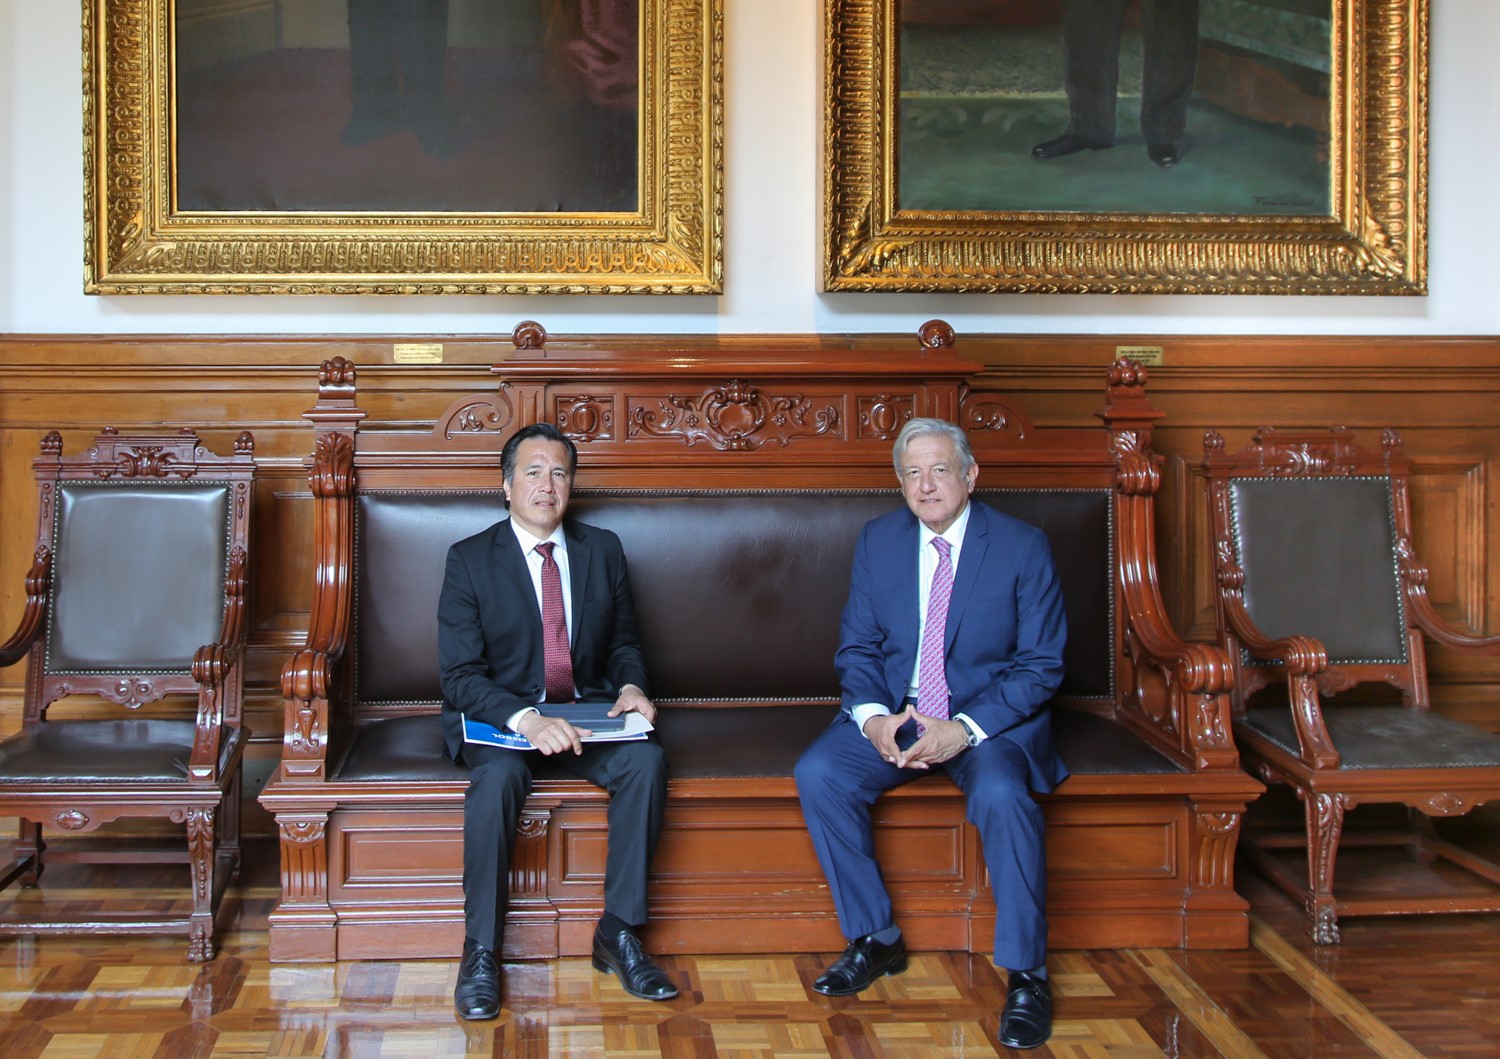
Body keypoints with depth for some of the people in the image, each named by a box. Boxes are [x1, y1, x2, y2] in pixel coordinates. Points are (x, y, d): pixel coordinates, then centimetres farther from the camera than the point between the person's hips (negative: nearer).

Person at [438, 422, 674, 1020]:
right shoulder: (469, 560, -5)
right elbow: (460, 675, -12)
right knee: (498, 774, -36)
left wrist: (629, 687, -8)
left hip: (586, 710, 3)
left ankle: (619, 932, -16)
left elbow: (624, 642, 16)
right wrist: (525, 719, -31)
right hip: (499, 716, -3)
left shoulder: (602, 550, 7)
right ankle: (481, 951, -22)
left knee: (647, 759, -27)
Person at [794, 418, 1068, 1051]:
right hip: (892, 714, 4)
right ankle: (876, 940, -4)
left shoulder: (1023, 547, -6)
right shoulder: (877, 540, 5)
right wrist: (873, 716, -16)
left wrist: (964, 731, -22)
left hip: (991, 720, -3)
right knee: (817, 774, -22)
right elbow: (857, 646, 7)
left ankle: (1026, 974, -16)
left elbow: (1041, 665, -8)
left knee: (1002, 796, -34)